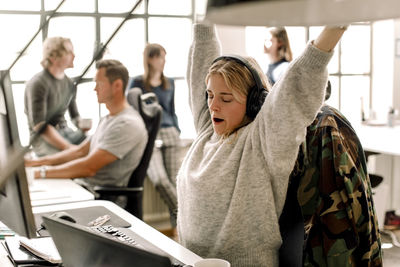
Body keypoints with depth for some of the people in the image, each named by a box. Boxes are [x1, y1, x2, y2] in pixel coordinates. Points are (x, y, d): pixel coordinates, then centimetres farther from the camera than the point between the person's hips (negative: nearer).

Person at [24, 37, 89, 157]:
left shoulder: (69, 83, 9)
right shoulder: (38, 84, -13)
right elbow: (38, 125, -20)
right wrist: (68, 147, -28)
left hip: (64, 131, 7)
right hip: (43, 138, -7)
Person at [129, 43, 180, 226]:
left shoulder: (169, 83, 19)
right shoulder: (138, 83, 6)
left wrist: (177, 131, 14)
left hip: (169, 134, 4)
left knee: (175, 179, -8)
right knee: (160, 178, -23)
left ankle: (178, 221, -3)